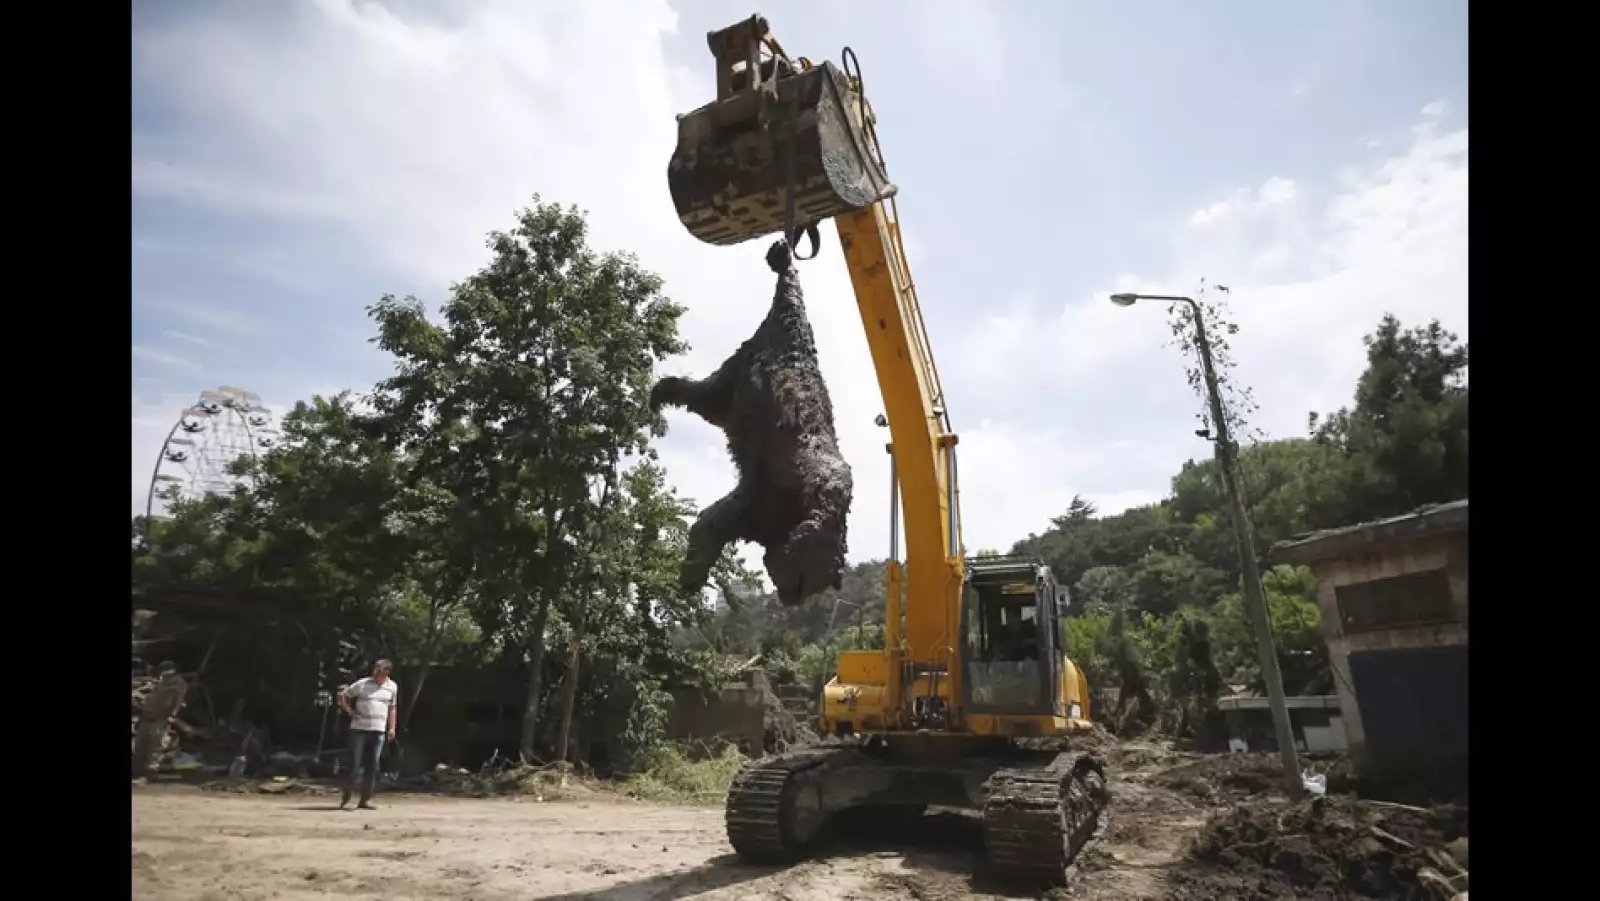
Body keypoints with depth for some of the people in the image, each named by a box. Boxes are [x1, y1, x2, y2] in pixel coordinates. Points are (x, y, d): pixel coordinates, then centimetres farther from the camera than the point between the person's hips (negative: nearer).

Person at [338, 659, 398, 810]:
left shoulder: (392, 687, 7)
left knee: (372, 768, 4)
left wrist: (392, 728, 8)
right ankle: (345, 798, 16)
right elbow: (342, 695, 6)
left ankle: (365, 800, 12)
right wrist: (349, 711, -6)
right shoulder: (362, 684, -3)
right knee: (355, 765, -2)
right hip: (359, 729, -3)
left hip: (379, 731, 3)